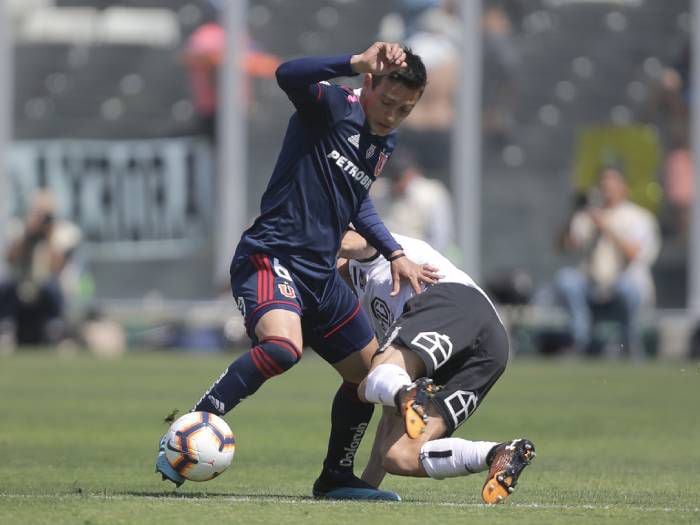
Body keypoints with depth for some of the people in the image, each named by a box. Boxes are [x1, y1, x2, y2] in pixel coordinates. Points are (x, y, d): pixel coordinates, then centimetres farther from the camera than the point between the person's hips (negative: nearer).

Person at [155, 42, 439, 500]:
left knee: (371, 372, 14)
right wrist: (359, 63, -42)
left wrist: (395, 254, 21)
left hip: (320, 273, 9)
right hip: (271, 257, -9)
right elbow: (288, 75, -32)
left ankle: (336, 478, 33)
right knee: (282, 346, -34)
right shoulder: (333, 107, -10)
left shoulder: (384, 145, 15)